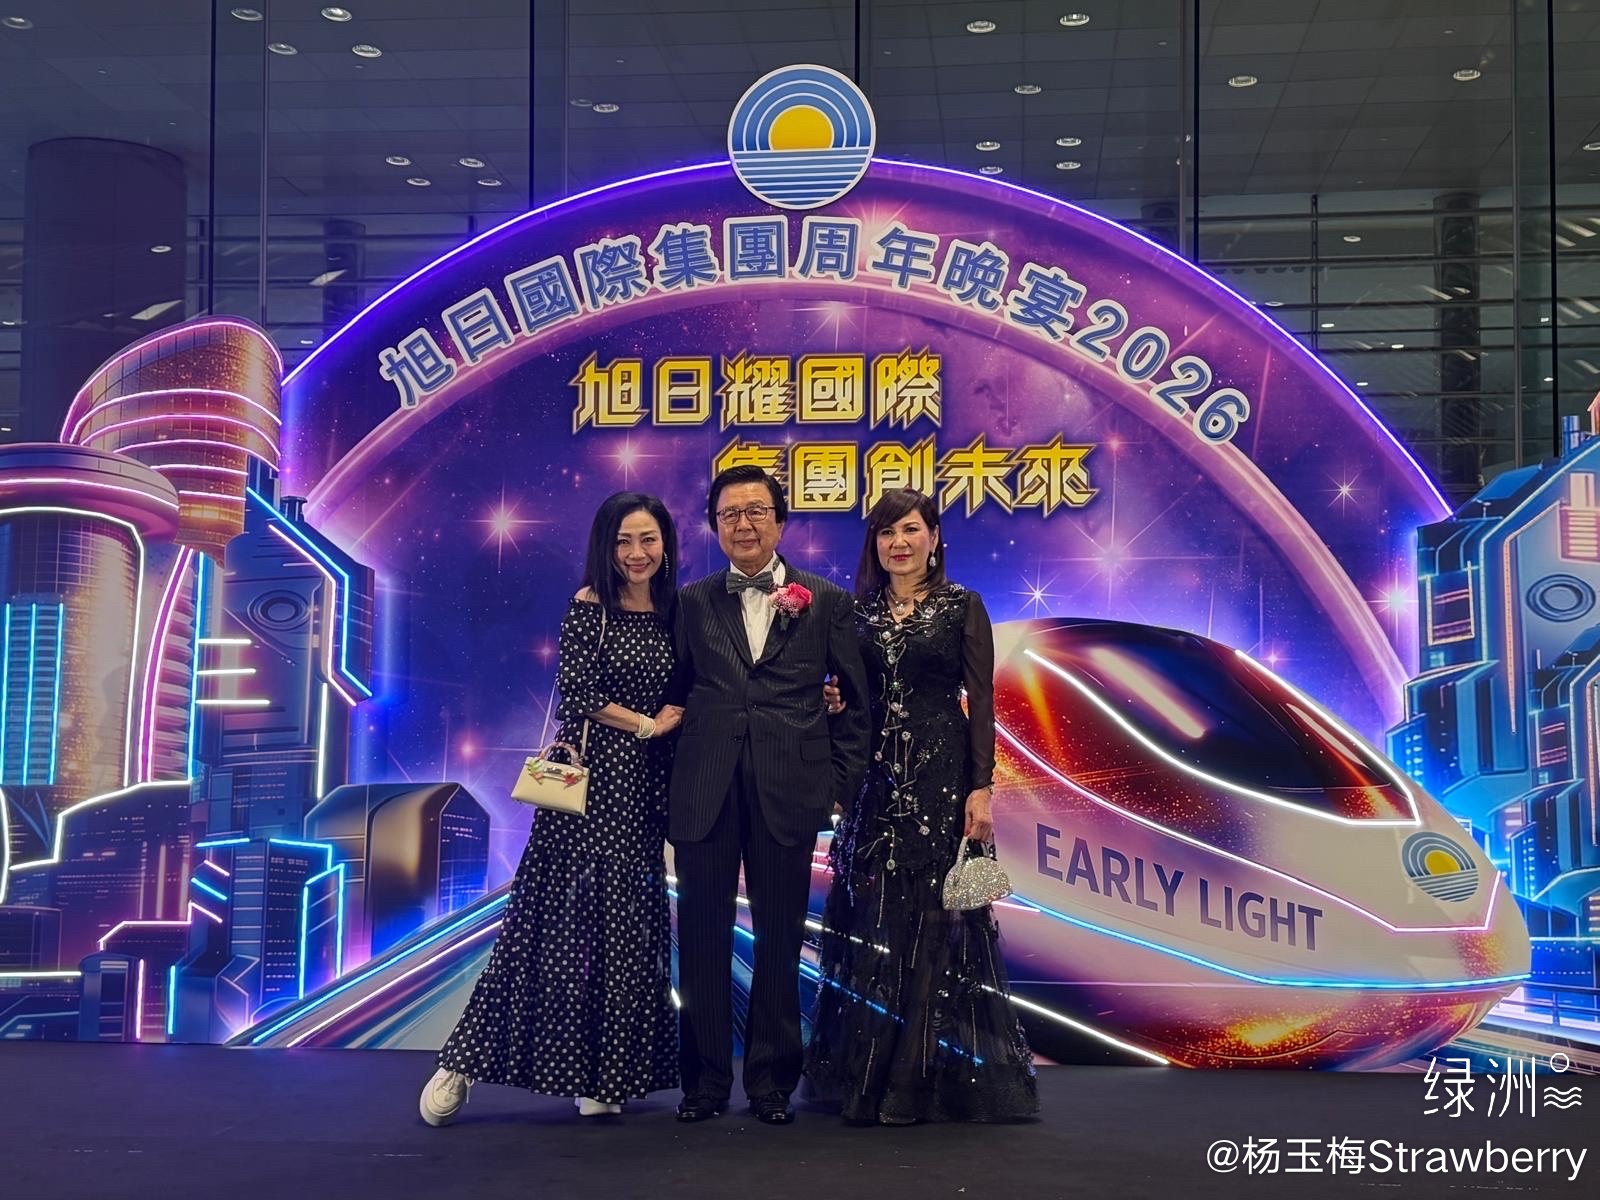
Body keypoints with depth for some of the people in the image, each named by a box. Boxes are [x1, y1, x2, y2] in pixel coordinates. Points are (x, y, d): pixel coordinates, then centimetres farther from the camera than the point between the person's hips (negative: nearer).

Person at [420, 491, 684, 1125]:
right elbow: (577, 698, -11)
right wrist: (645, 724, -6)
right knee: (561, 918, -6)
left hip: (643, 786, 5)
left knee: (628, 924, 6)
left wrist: (675, 716, -6)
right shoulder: (590, 605, -5)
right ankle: (463, 1065, 3)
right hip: (588, 776, -5)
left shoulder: (673, 613, 10)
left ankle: (601, 1074, 16)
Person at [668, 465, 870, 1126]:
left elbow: (857, 702, 6)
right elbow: (678, 693, 10)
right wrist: (673, 778, 2)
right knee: (703, 940, 6)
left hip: (787, 795, -1)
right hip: (704, 792, 1)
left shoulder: (827, 602, 5)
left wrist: (843, 784, 0)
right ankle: (705, 1080, 18)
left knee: (780, 941, 7)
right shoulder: (693, 602, 9)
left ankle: (772, 1081, 19)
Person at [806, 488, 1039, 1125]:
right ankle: (866, 1072, 14)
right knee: (867, 917, 4)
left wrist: (980, 788, -11)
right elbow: (849, 693, 15)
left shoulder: (962, 606, 0)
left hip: (940, 773, -4)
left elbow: (981, 701, -4)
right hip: (876, 776, 4)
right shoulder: (859, 609, 10)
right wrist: (833, 702, -9)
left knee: (931, 917, -3)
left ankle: (925, 1076, 6)